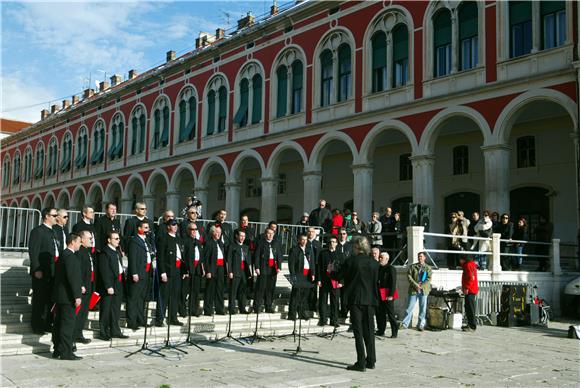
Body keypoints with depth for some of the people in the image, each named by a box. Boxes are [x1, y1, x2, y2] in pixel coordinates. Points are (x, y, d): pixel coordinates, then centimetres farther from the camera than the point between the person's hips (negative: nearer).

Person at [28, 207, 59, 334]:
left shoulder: (52, 232, 17)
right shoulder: (37, 231, -8)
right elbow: (33, 251, -14)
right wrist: (37, 270, -20)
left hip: (52, 271, 8)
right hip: (41, 272, -8)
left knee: (50, 299, 11)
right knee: (39, 300, -2)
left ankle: (47, 324, 19)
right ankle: (37, 326, 6)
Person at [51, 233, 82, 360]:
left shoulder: (63, 255, 15)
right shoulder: (70, 256, -15)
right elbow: (72, 277, -21)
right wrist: (77, 296, -20)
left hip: (60, 296, 10)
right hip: (68, 297, -10)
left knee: (59, 323, 14)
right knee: (68, 324, -6)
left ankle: (58, 350, 21)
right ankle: (66, 352, -4)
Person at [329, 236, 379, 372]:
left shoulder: (351, 262, -9)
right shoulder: (374, 263, 4)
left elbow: (338, 276, -1)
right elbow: (376, 281, 10)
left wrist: (331, 271, 19)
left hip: (356, 300, -4)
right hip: (370, 300, 4)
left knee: (358, 331, -1)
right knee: (369, 331, 12)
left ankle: (361, 363, -2)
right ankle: (371, 361, 18)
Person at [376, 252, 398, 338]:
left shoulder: (391, 269, -8)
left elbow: (393, 283, -13)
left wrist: (391, 295, -19)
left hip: (388, 295, -7)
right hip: (380, 295, 7)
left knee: (390, 313, -4)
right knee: (380, 313, 12)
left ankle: (394, 332, 2)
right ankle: (381, 331, 22)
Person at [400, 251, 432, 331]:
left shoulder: (428, 268, 6)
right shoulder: (412, 266, 7)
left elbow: (428, 279, -2)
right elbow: (409, 276, -1)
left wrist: (421, 286, -14)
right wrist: (415, 285, -12)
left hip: (423, 290, 0)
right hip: (413, 290, 0)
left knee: (422, 308, 4)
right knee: (410, 307, 1)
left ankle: (421, 325, 13)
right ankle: (405, 324, 5)